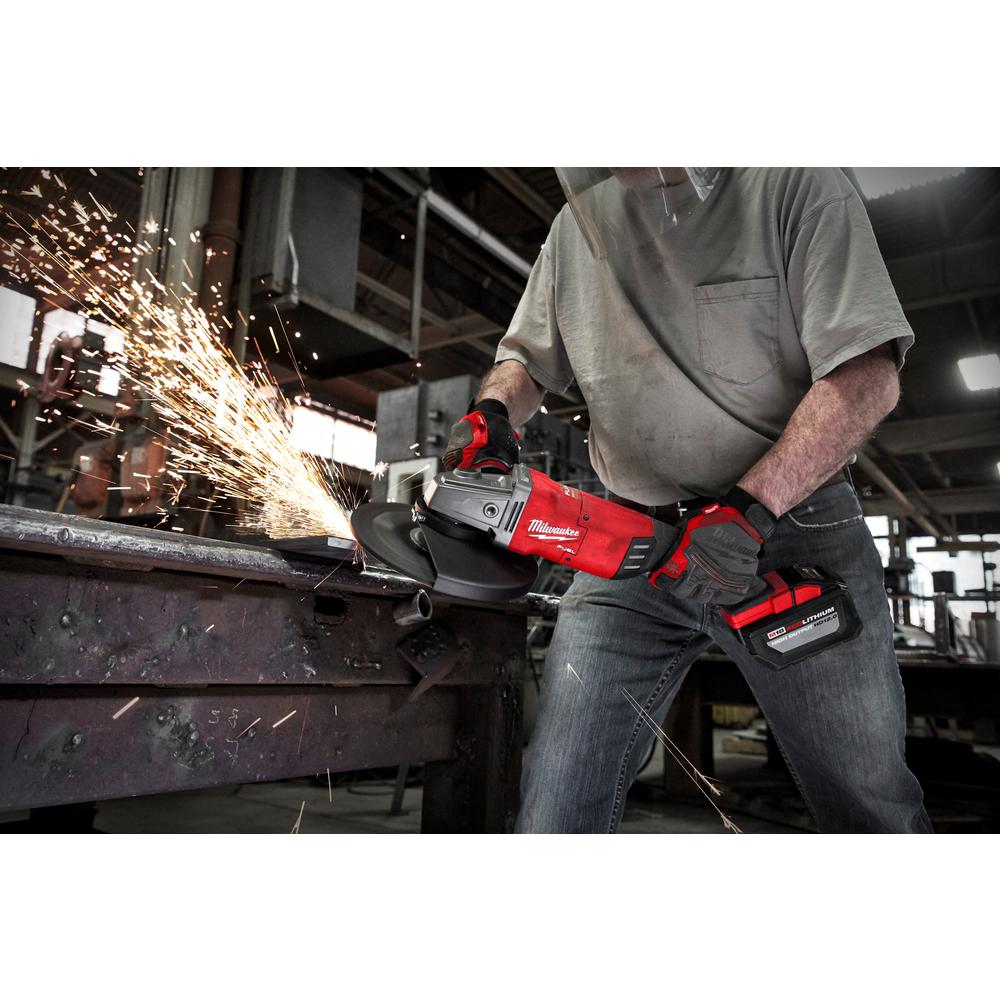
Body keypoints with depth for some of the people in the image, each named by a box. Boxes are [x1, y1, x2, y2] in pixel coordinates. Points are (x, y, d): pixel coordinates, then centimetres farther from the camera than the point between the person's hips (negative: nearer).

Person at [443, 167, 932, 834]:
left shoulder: (797, 185, -1)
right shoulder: (579, 222, 12)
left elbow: (868, 374, -11)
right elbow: (526, 360, 21)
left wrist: (748, 512, -23)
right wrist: (492, 413, -2)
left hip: (793, 523, -1)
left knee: (869, 804, 9)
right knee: (558, 804, -5)